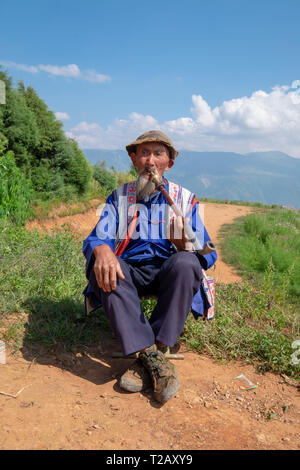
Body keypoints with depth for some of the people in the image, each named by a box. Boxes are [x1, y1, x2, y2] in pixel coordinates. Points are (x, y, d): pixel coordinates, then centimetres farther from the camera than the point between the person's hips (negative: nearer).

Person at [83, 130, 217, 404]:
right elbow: (96, 238, -4)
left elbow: (208, 254, 0)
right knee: (101, 265, -31)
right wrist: (101, 249, -30)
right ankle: (154, 358, -33)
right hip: (129, 271, 1)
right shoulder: (119, 197, 10)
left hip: (169, 273, -1)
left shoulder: (186, 200, 7)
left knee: (186, 262, -34)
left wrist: (186, 246, -24)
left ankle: (150, 356, -28)